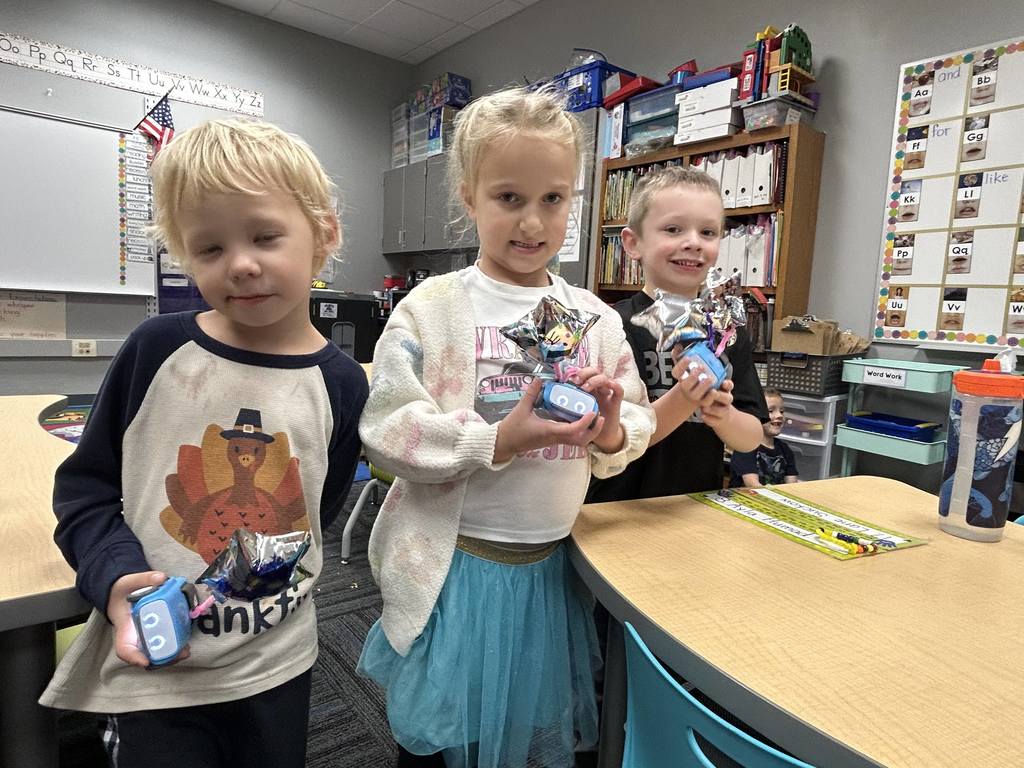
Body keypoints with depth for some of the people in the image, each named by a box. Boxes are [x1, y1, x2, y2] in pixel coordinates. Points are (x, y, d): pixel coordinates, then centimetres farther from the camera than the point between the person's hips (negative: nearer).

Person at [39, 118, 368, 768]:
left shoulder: (340, 383, -9)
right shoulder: (158, 349, -11)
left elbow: (315, 515, 3)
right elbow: (86, 484, -2)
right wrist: (116, 576, -16)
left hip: (276, 664, 2)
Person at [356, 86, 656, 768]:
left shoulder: (596, 318, 0)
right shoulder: (433, 308, -11)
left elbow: (636, 428, 5)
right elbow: (386, 430, -17)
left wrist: (612, 430, -17)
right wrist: (500, 441, -25)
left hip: (553, 564, 4)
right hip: (455, 564, -3)